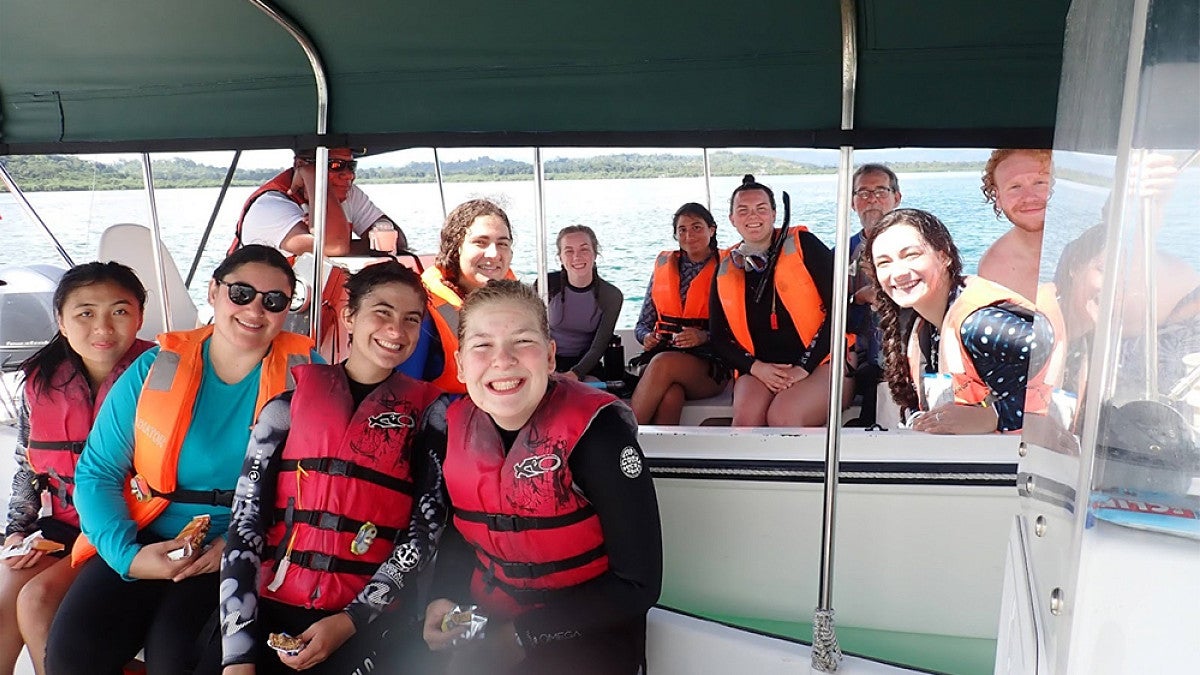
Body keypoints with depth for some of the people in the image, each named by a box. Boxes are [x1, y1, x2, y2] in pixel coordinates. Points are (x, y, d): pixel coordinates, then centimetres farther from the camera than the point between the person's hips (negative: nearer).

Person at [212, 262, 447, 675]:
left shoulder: (428, 411, 4)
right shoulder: (289, 402, 5)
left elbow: (426, 528, -1)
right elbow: (246, 518, 0)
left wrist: (349, 621, -10)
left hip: (369, 614, -1)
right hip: (270, 603, 1)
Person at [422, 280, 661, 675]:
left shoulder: (596, 431, -20)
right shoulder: (456, 425, -5)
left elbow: (638, 585, -17)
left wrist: (523, 636, -17)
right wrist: (443, 599, -4)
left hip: (584, 639, -4)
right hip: (484, 628, 5)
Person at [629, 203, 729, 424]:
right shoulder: (663, 265, 18)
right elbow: (642, 324, 20)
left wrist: (704, 336, -18)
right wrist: (647, 337, -4)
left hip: (709, 367, -2)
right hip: (662, 353, 3)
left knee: (663, 363, -36)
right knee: (670, 396, -35)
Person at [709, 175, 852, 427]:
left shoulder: (801, 244, 1)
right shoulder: (726, 268, 11)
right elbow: (718, 336, 12)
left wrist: (804, 367, -13)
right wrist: (756, 367, -7)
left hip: (820, 364, -2)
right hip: (761, 370, 3)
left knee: (782, 415, -33)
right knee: (746, 414, -30)